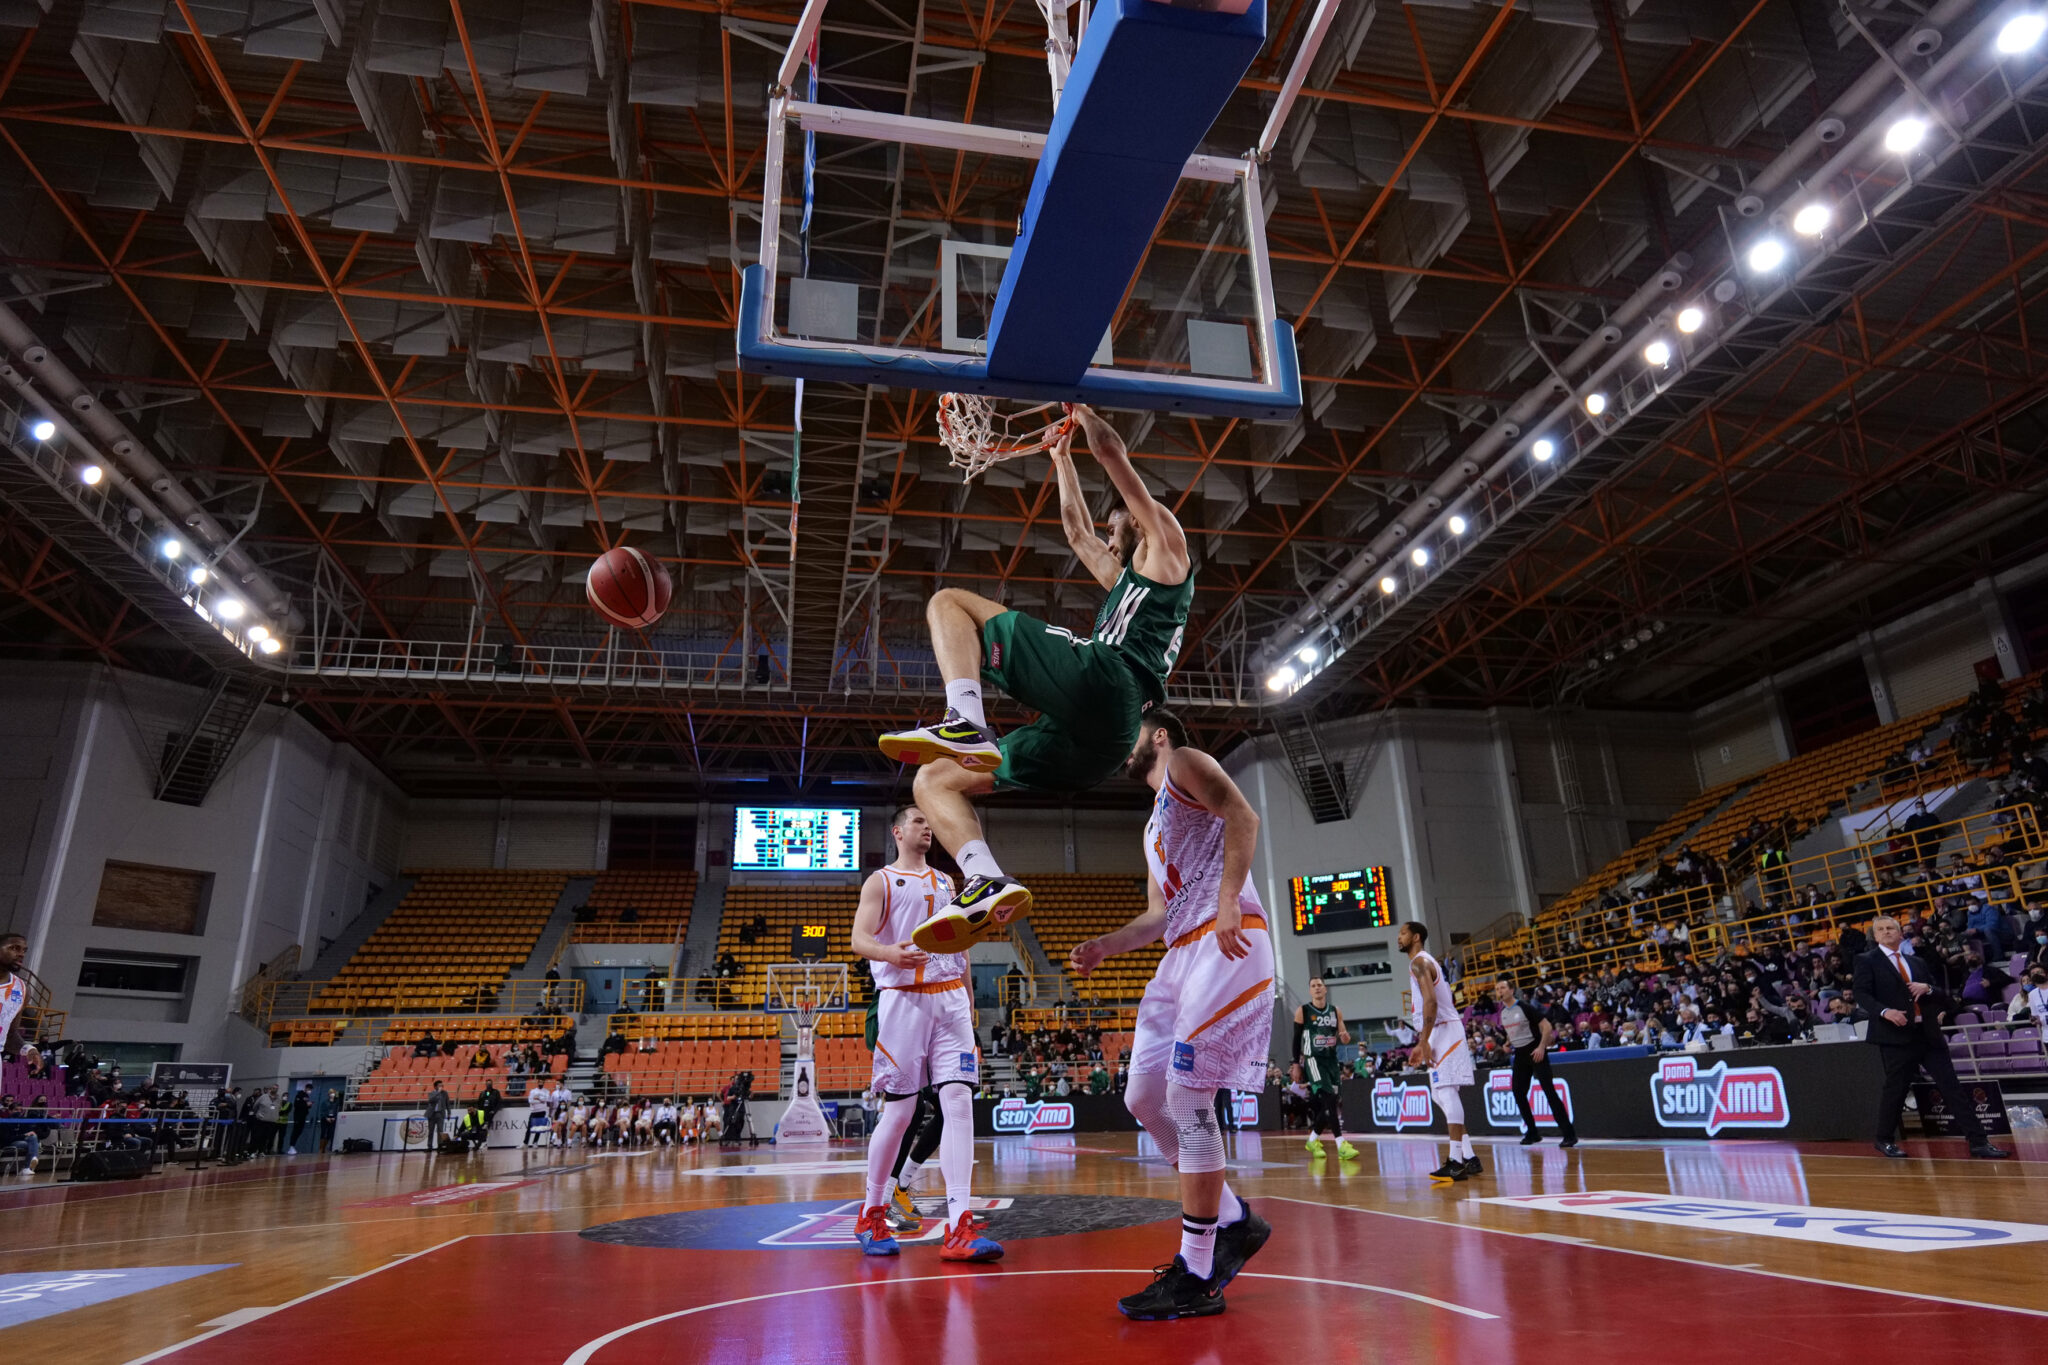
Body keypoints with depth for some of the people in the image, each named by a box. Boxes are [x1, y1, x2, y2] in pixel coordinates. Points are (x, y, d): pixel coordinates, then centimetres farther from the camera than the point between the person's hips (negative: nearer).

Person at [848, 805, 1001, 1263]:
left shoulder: (945, 882, 21)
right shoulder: (880, 881, 5)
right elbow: (860, 939, -7)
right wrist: (892, 953, -28)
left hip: (950, 999, 4)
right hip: (902, 999, -4)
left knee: (959, 1101, -9)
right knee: (899, 1111, -1)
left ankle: (959, 1228, -11)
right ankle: (872, 1216, 19)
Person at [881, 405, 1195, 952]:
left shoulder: (1167, 547, 18)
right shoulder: (1125, 581, 41)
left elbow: (1112, 451, 17)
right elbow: (1077, 531, 54)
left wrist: (1080, 411, 34)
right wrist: (1061, 455, 63)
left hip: (1098, 681, -9)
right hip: (1097, 741, 9)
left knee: (949, 601, -2)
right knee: (932, 780, 7)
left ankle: (965, 725, -29)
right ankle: (989, 885, -18)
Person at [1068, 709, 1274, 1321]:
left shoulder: (1184, 762, 5)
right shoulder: (1154, 825, 30)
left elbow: (1244, 816, -13)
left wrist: (1228, 902, -26)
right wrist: (1104, 946, 17)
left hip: (1225, 946, -10)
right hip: (1183, 953, 10)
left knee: (1187, 1097, -11)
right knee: (1143, 1096, 7)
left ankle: (1197, 1278, -2)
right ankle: (1234, 1222, 19)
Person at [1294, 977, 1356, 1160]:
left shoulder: (1336, 1011, 7)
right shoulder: (1303, 1011, -3)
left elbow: (1344, 1038, 10)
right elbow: (1296, 1039, 0)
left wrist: (1345, 1037, -14)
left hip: (1331, 1060, 5)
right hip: (1313, 1060, -5)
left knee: (1326, 1104, 11)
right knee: (1329, 1099, -19)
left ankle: (1313, 1140, 31)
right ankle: (1341, 1145, -23)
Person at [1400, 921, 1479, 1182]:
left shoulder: (1419, 962, -10)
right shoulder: (1426, 962, 21)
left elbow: (1431, 1001, -22)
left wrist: (1424, 1040, -23)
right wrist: (1422, 1044, 24)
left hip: (1443, 1030, -11)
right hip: (1442, 1031, 11)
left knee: (1446, 1091, -12)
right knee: (1441, 1094, 13)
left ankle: (1457, 1161, -13)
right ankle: (1469, 1157, 15)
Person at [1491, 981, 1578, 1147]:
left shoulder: (1525, 1008, -13)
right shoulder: (1503, 1013, 9)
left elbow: (1547, 1026, -14)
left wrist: (1541, 1047, -21)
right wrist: (1507, 1044, 9)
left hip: (1535, 1052, -7)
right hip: (1520, 1055, 7)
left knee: (1549, 1091, -13)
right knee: (1518, 1094, 4)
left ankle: (1569, 1133, -11)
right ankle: (1532, 1133, 16)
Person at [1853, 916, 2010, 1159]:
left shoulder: (1917, 963, 17)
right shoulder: (1867, 961, 2)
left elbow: (1943, 998, 17)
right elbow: (1862, 996, -8)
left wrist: (1928, 989, -5)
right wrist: (1885, 1011, -24)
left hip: (1928, 1034, 4)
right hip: (1896, 1036, -4)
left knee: (1951, 1087, 2)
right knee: (1895, 1088, 1)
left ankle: (1978, 1142, 6)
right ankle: (1884, 1140, 15)